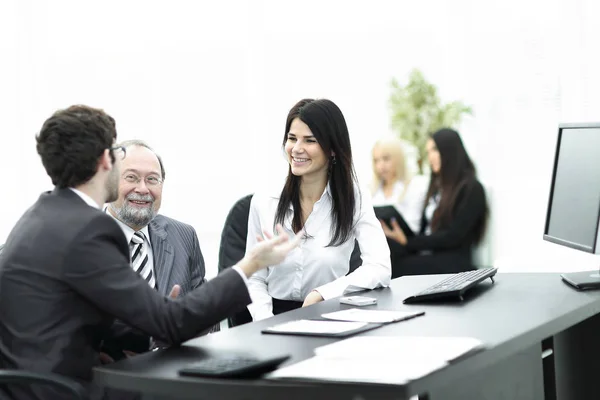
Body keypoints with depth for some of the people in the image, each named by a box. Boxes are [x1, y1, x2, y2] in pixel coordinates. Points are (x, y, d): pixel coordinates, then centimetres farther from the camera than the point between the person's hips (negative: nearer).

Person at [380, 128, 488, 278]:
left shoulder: (471, 189, -2)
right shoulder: (437, 187, 24)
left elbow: (453, 237, -11)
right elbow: (424, 230, 16)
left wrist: (407, 242, -14)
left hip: (452, 262, -6)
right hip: (426, 255, 6)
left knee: (392, 267, -34)